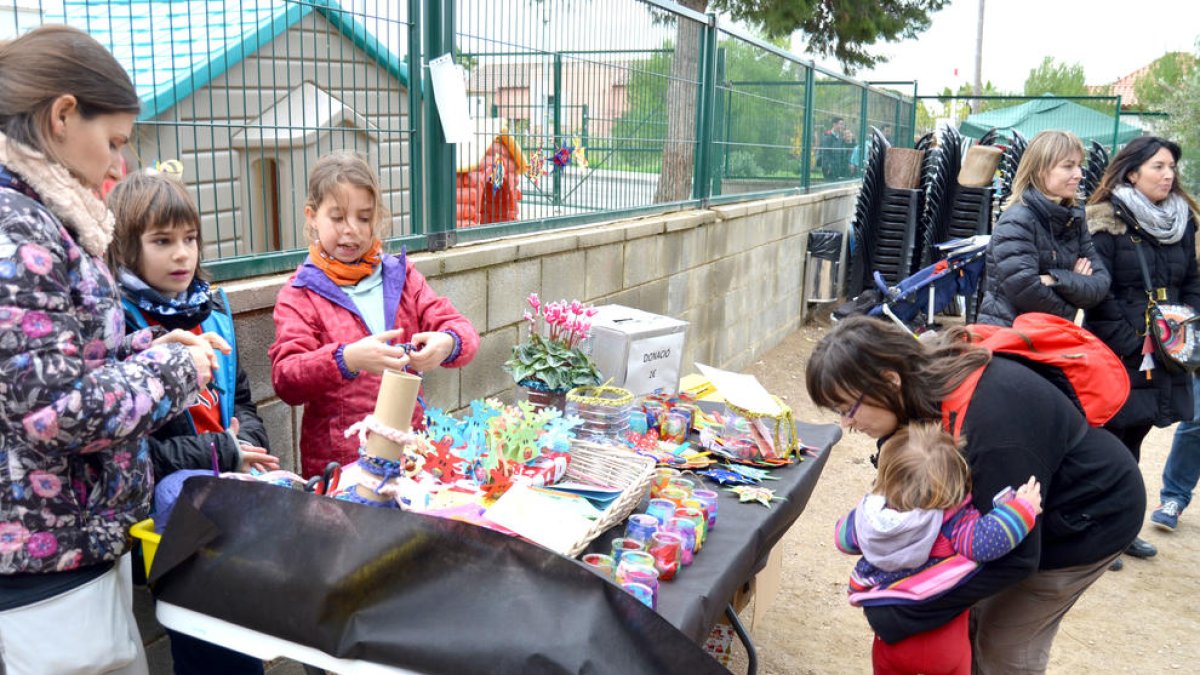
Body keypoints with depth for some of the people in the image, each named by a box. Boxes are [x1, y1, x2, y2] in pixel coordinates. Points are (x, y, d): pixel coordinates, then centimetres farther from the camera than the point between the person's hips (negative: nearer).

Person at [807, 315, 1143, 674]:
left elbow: (1013, 558, -34)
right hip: (1028, 500, 7)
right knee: (974, 612, 8)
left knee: (1003, 644, -1)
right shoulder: (926, 378, -15)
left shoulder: (990, 425, -40)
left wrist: (903, 609, -32)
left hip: (1092, 513, -7)